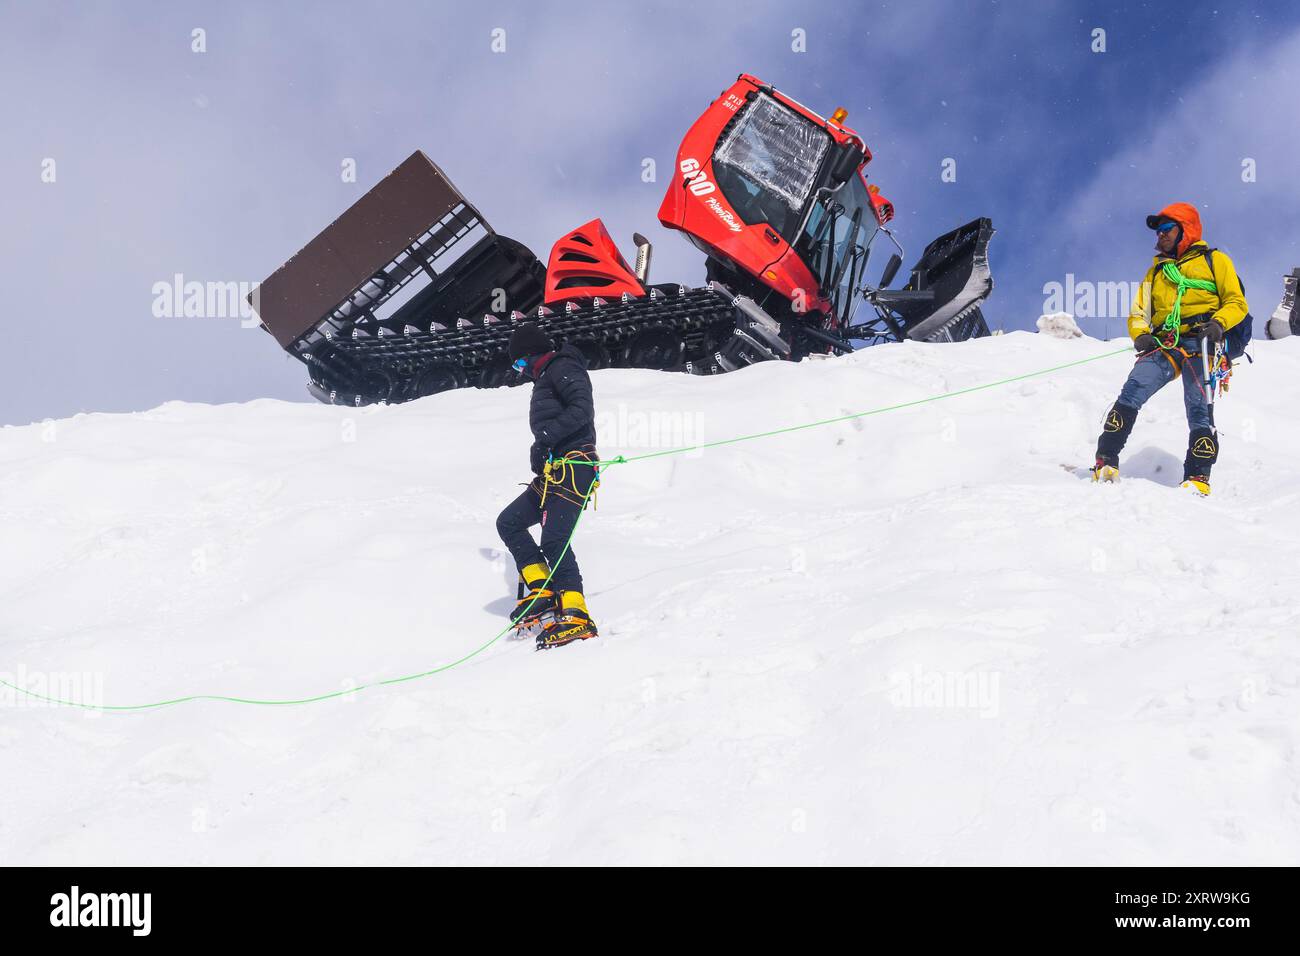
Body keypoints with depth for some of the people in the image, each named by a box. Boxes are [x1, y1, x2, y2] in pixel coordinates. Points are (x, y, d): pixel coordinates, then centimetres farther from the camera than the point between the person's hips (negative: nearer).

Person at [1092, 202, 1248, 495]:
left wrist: (1218, 323, -12)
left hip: (1201, 342, -3)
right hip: (1163, 345, 3)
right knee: (1132, 392, -20)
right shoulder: (1157, 270, 31)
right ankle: (1106, 462, -23)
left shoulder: (1214, 260, 17)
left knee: (1199, 408, -19)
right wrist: (1140, 335, 2)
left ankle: (1198, 478, -22)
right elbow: (1139, 313, 25)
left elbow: (1237, 303, 9)